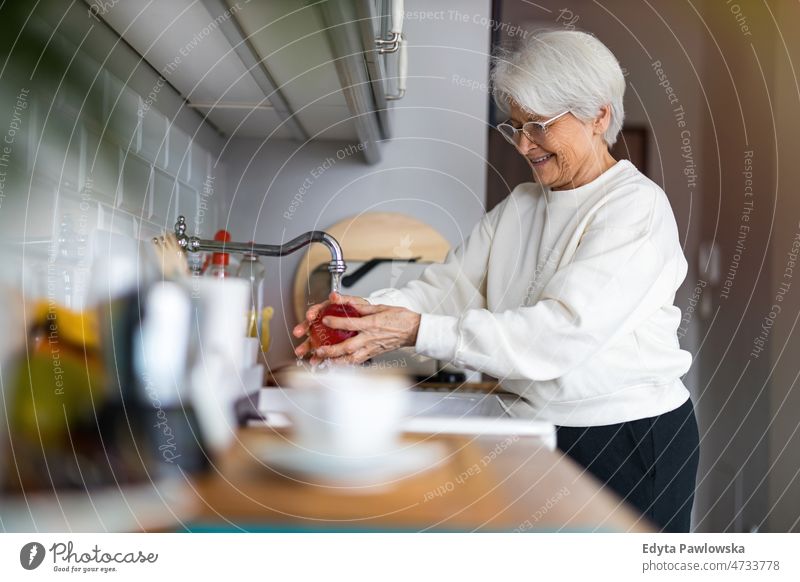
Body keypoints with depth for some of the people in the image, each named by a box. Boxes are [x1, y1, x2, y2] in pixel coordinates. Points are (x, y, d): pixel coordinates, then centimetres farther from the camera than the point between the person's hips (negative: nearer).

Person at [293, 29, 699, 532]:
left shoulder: (638, 208, -16)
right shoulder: (519, 207, 10)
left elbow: (561, 331, -28)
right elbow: (451, 284, -1)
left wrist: (418, 331, -33)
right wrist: (373, 311, -21)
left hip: (629, 441, -6)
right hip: (536, 433, 6)